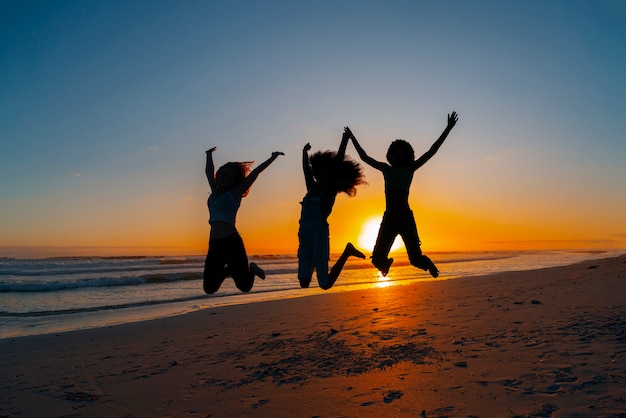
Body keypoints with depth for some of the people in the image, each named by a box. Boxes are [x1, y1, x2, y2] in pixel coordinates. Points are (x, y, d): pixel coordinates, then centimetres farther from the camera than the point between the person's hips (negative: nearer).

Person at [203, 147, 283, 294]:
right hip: (214, 244, 5)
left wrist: (273, 157, 10)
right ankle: (230, 269, 33)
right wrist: (209, 155, 45)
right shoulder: (215, 191, 17)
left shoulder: (235, 193, 4)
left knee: (245, 286, -3)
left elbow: (255, 172, 7)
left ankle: (251, 269, 29)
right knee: (209, 288, 7)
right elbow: (209, 171, 32)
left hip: (232, 242, -5)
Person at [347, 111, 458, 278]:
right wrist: (353, 138, 30)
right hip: (388, 218, 3)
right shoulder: (386, 169, 13)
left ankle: (428, 264, 31)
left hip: (405, 218, -2)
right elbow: (364, 157, 23)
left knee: (415, 259, -5)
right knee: (377, 259, 0)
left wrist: (448, 129, 2)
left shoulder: (410, 169, 6)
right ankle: (386, 263, 37)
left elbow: (431, 151, 4)